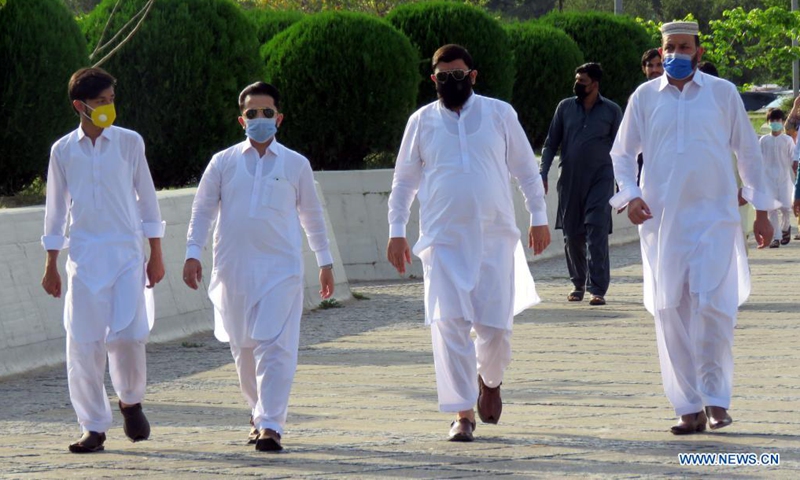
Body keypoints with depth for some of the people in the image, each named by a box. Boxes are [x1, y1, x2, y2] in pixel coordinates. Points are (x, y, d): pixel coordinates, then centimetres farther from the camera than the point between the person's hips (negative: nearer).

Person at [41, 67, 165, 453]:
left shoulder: (129, 143, 3)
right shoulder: (63, 150, 5)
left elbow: (146, 197, 9)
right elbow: (55, 208, 11)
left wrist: (156, 255, 7)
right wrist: (51, 267, 10)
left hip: (127, 254, -1)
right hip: (83, 257, 1)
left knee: (128, 334, -11)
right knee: (83, 342, -3)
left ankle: (131, 400, 18)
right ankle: (93, 427, 6)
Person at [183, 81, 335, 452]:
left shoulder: (295, 165, 8)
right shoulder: (223, 163, 8)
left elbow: (311, 215, 17)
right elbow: (202, 210, 10)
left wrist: (325, 262, 19)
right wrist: (193, 253, -1)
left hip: (281, 268, -2)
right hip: (233, 267, 2)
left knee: (275, 346, -12)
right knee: (243, 346, 9)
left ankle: (270, 425, -15)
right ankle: (259, 411, 30)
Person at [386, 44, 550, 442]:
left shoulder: (499, 114, 6)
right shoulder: (422, 122, 7)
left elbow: (526, 168, 12)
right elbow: (404, 180, 14)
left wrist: (538, 217, 7)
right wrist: (396, 230, 6)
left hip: (495, 236, 0)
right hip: (443, 240, 0)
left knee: (495, 325, -1)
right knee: (449, 324, -9)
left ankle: (489, 379, 31)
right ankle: (463, 411, -4)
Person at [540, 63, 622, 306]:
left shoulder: (612, 111, 3)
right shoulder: (565, 107, 8)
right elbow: (551, 143, 11)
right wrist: (543, 174, 0)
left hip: (600, 178, -3)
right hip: (570, 179, 3)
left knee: (597, 233, -13)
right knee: (572, 234, 6)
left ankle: (597, 288, -14)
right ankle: (578, 284, 22)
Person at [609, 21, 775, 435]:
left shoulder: (722, 93, 4)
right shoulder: (644, 97, 6)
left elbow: (747, 151, 11)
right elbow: (622, 153, 12)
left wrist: (761, 209, 10)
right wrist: (630, 195, -5)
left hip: (715, 216, -2)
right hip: (662, 220, 2)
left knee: (713, 306, -12)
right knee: (670, 313, 0)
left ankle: (715, 399, 3)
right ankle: (688, 408, 6)